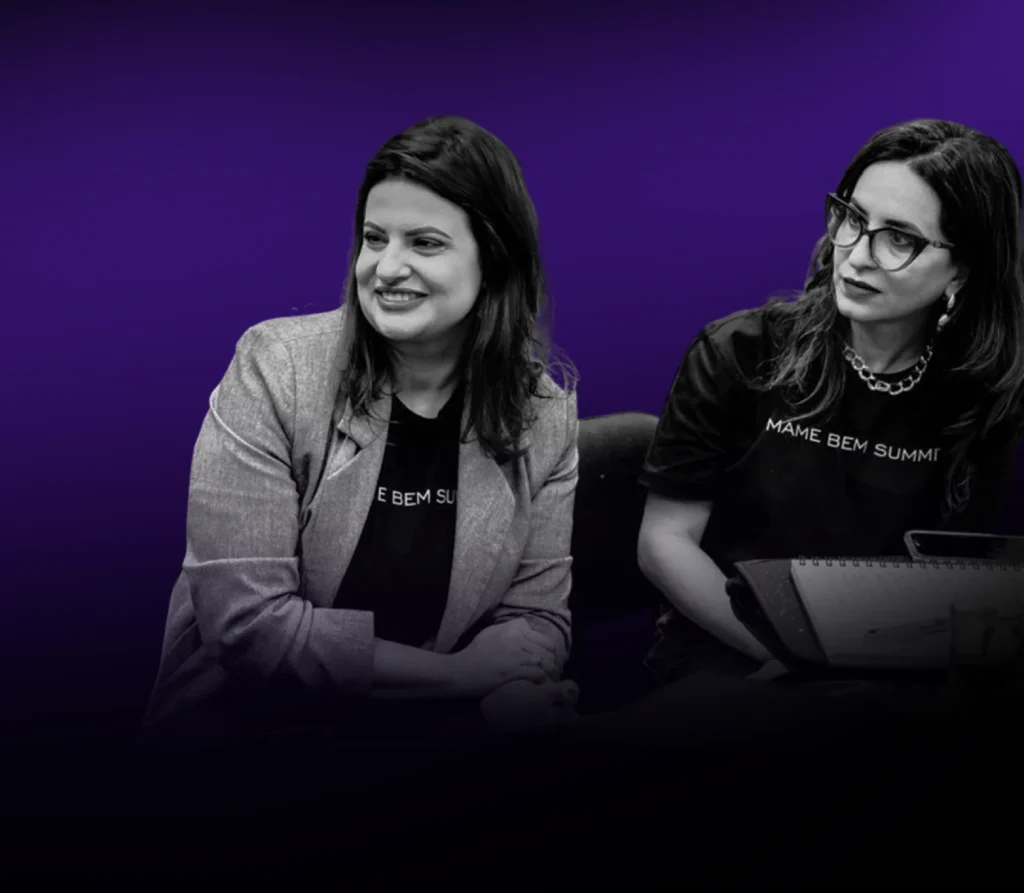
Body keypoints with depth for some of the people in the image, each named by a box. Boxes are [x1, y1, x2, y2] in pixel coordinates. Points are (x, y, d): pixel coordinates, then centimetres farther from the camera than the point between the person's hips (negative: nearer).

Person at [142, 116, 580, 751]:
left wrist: (509, 694, -23)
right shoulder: (274, 367, -11)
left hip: (423, 722, 3)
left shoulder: (548, 417, 0)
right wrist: (456, 673, -15)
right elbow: (246, 621, -16)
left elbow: (536, 615, 1)